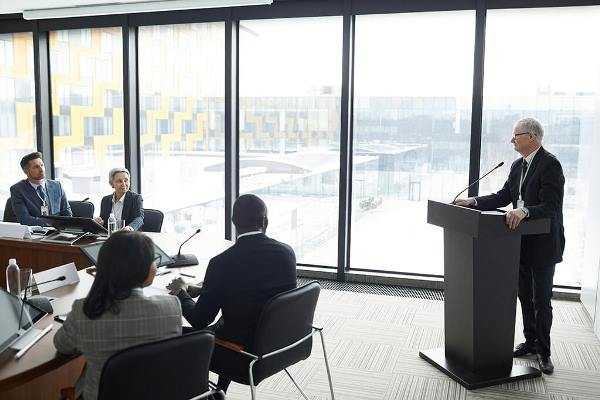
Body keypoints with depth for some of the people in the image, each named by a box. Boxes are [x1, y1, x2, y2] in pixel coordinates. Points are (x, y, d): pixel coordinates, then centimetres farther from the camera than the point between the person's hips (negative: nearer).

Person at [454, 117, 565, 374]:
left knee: (541, 300, 2)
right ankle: (530, 342, 33)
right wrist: (474, 202, -2)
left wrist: (524, 211, -38)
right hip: (522, 242, 8)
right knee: (525, 296, 18)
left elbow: (550, 207, -24)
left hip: (543, 244, -8)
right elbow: (503, 196, 9)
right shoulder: (518, 166, 10)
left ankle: (543, 352, 17)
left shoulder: (550, 164, -17)